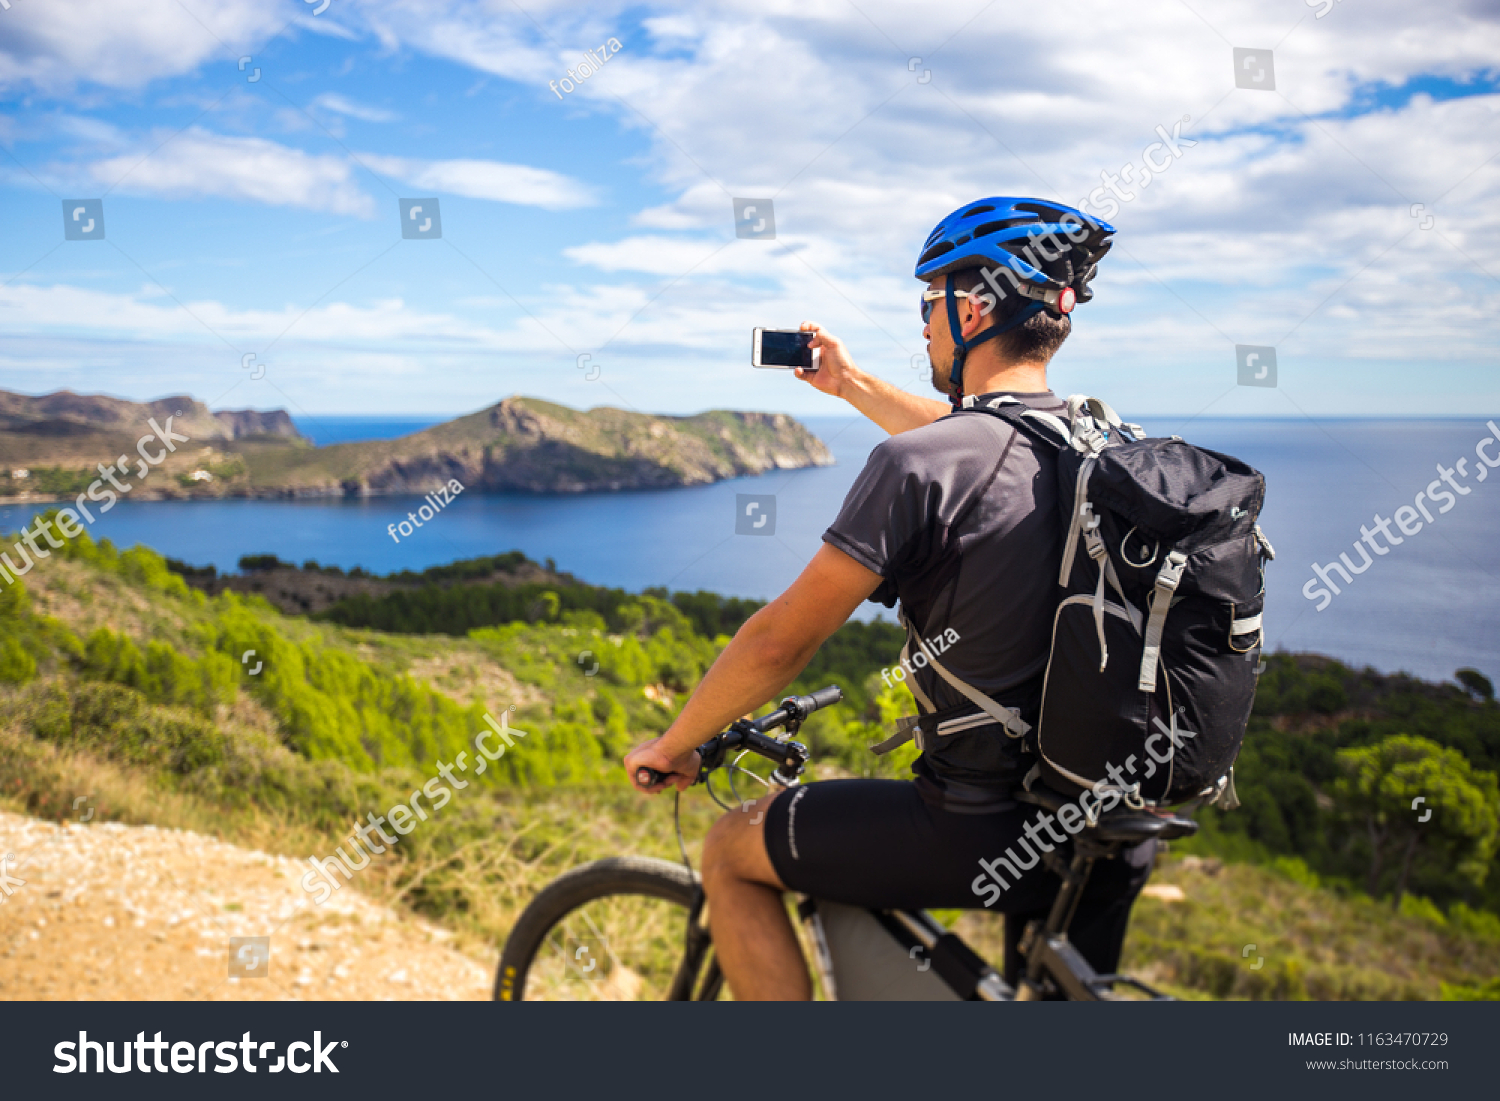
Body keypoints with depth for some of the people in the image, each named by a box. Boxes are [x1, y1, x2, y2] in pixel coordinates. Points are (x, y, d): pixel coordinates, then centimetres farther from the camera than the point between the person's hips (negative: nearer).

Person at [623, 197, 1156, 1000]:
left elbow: (782, 640, -13)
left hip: (987, 837, -7)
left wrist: (671, 745, 3)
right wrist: (853, 384, 39)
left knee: (732, 850, 12)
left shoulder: (918, 465, -18)